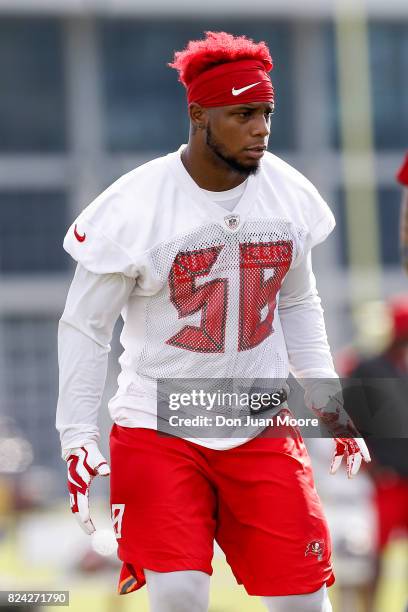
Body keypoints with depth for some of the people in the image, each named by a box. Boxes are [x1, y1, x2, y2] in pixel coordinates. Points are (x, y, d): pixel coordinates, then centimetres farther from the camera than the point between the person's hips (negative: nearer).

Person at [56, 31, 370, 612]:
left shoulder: (290, 194, -1)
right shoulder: (134, 208, -15)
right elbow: (84, 326, -6)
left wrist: (325, 402, 11)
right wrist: (78, 440, -9)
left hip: (262, 430, 4)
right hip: (158, 428, -4)